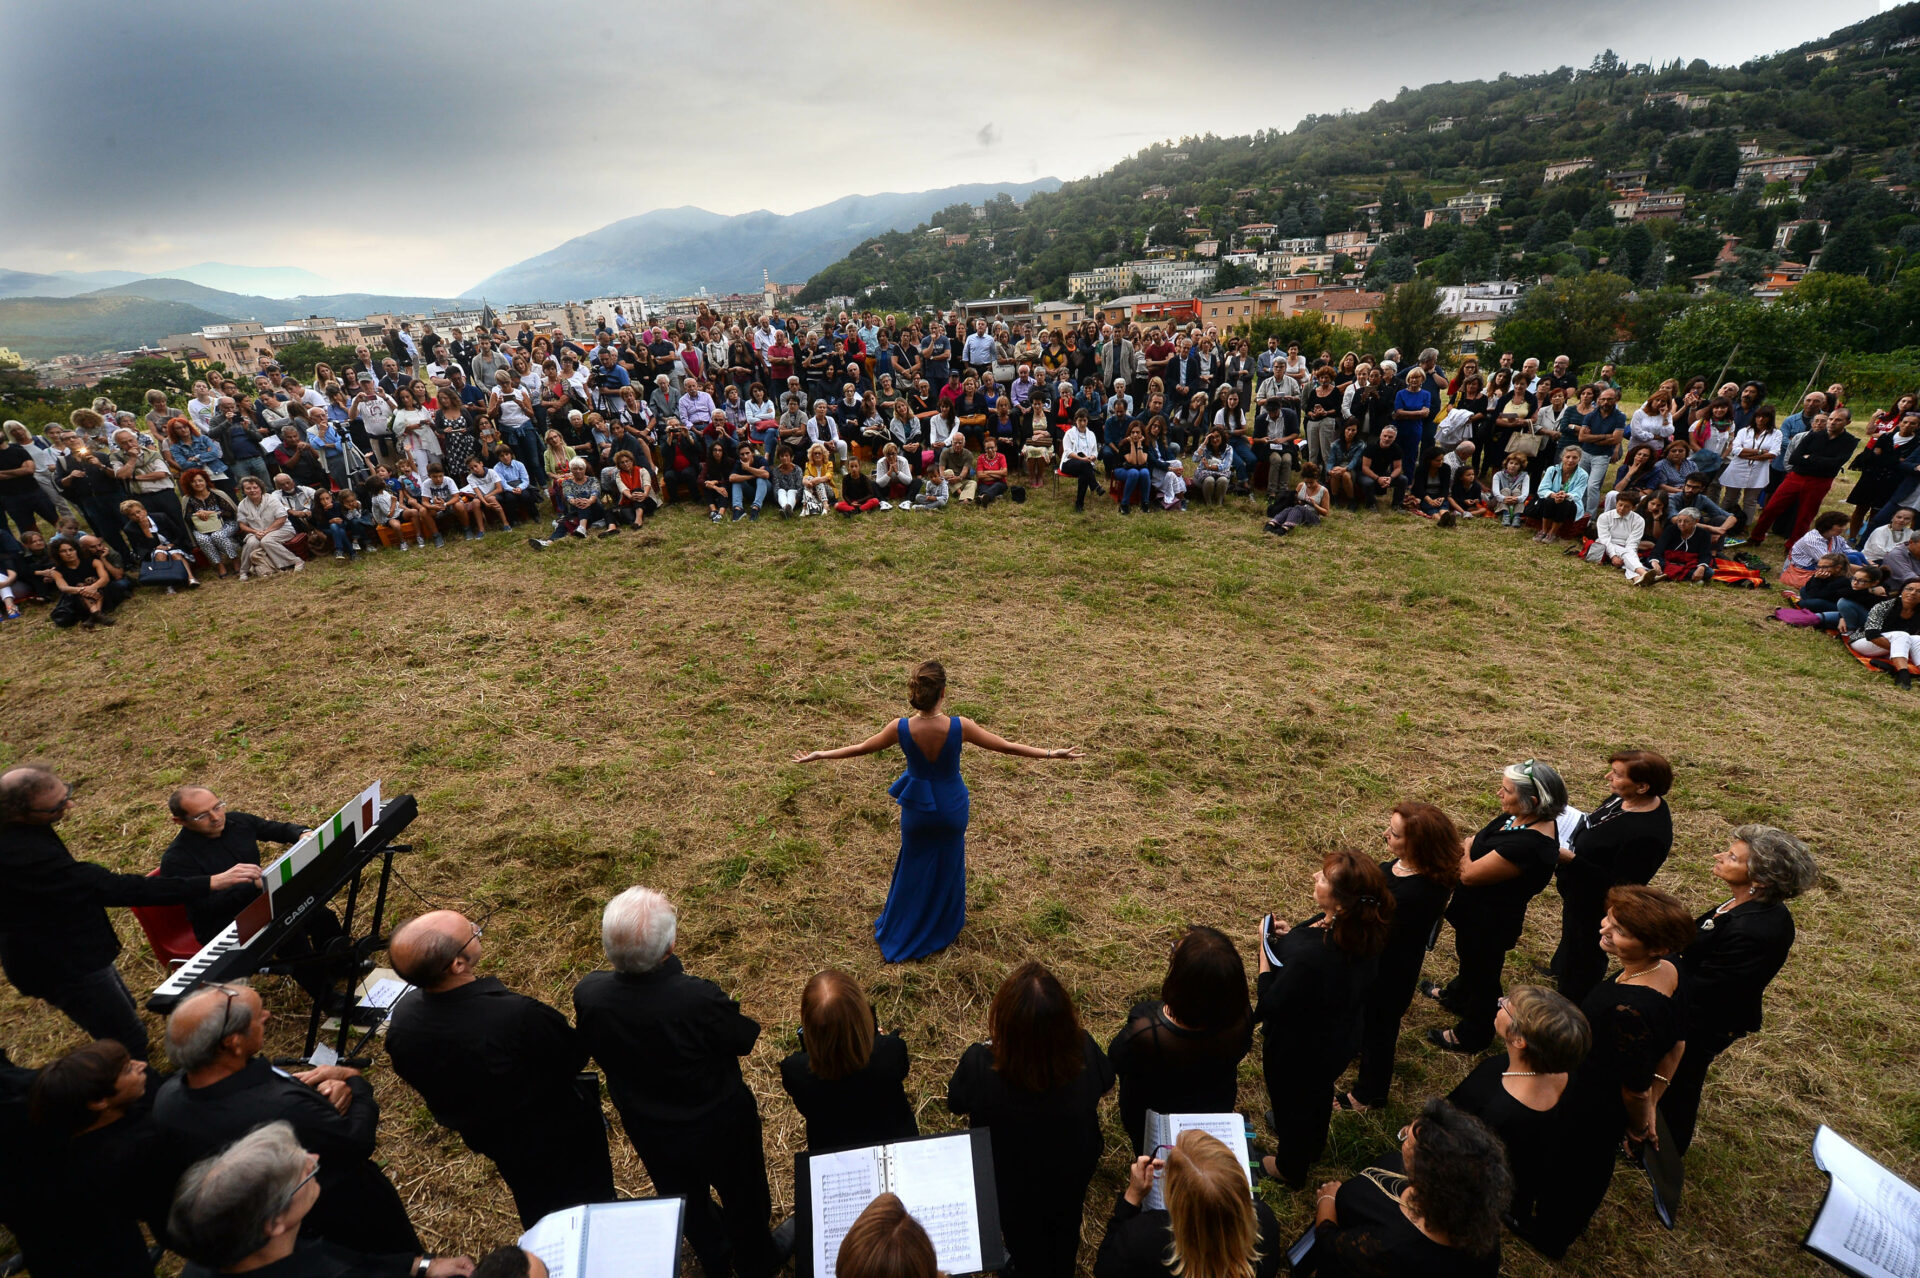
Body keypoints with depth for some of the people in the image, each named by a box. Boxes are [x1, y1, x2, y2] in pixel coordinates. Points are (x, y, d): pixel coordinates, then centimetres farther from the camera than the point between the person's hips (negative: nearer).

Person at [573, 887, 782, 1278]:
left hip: (649, 1131, 4)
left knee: (687, 1201, 33)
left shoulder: (587, 994, -29)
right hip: (720, 1125, -3)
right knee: (743, 1199, 28)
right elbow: (745, 1039, -21)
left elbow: (596, 1053, -8)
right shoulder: (700, 998, -42)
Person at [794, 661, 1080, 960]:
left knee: (914, 870, 23)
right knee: (948, 868, 24)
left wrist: (819, 755, 7)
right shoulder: (959, 727, -26)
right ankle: (943, 930, 45)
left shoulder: (901, 728, -24)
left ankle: (898, 936, 41)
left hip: (917, 807, 1)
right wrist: (1052, 754, -4)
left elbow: (860, 748, -9)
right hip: (951, 809, 0)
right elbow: (1007, 747, -16)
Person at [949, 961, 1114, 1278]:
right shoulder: (1085, 1051, -38)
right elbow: (1105, 1081, -12)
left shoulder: (979, 1066, -43)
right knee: (1064, 1231, 36)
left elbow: (956, 1104, -19)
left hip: (1011, 1184, -2)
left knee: (1022, 1236, 33)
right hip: (1072, 1176, 2)